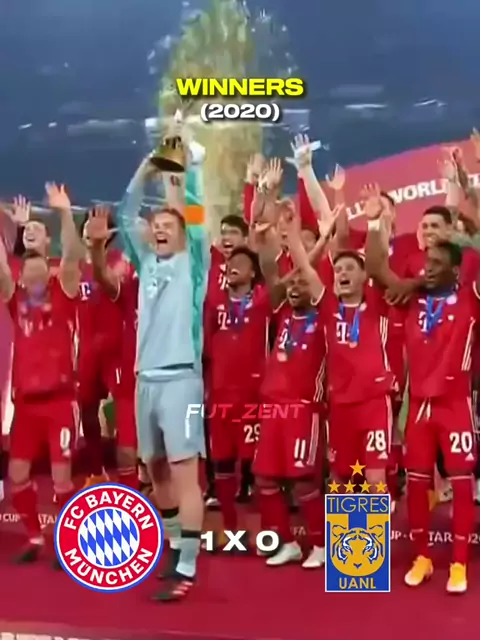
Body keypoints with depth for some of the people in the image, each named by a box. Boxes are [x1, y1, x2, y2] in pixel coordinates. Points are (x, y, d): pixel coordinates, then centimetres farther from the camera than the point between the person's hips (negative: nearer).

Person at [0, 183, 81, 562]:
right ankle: (35, 538, 27)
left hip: (60, 398, -4)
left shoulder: (63, 293, 1)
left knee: (61, 475, -1)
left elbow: (72, 257, -13)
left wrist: (65, 214, -24)